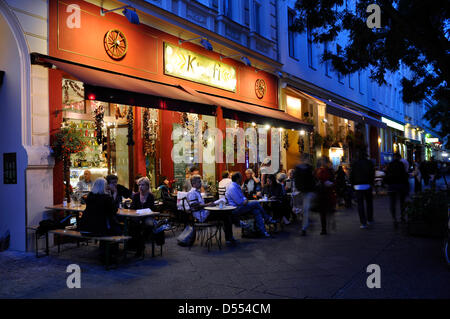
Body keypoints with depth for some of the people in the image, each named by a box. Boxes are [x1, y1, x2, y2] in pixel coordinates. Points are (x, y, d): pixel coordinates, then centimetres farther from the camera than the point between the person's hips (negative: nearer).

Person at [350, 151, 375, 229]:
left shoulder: (354, 163, 2)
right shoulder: (369, 163, 3)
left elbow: (351, 175, 1)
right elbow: (373, 174, 0)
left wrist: (353, 184, 9)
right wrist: (372, 183, 8)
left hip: (358, 186, -1)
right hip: (367, 185, 1)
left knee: (360, 204, 0)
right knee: (369, 202, 16)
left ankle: (363, 223, -4)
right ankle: (370, 220, 24)